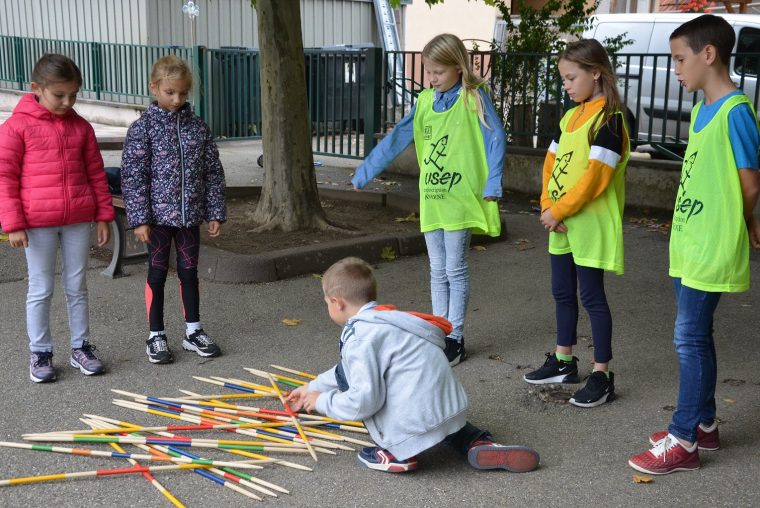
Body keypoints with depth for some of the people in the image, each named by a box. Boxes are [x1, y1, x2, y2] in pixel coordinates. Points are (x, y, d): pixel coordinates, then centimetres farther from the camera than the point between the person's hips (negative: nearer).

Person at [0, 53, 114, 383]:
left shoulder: (81, 127, 6)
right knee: (41, 290, 6)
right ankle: (40, 353, 18)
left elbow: (96, 173, 11)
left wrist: (103, 215, 9)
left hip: (78, 220, 3)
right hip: (37, 223, -3)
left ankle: (81, 347, 24)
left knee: (77, 287, 12)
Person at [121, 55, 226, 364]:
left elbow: (213, 173, 7)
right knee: (157, 273, 6)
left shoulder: (198, 128, 4)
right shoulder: (143, 128, -7)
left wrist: (215, 212, 4)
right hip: (158, 215, -3)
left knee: (189, 272, 12)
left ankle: (193, 331, 23)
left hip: (189, 215, 3)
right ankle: (156, 336, 16)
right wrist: (139, 219, -13)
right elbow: (133, 176, -9)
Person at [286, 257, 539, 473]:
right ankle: (479, 445, 14)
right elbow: (353, 369, 32)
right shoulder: (385, 320, 16)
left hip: (413, 427, -8)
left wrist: (322, 401, 1)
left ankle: (398, 453, 5)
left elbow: (364, 401, -17)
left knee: (345, 372, 6)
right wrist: (312, 387, 43)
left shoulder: (359, 338, -13)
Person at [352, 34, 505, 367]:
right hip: (430, 198, 5)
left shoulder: (473, 98, -6)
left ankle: (455, 339, 11)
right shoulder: (425, 101, 9)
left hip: (460, 197, -5)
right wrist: (364, 174, 14)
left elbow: (496, 139, -12)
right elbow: (396, 139, 13)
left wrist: (492, 185, -21)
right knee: (438, 271, 11)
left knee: (455, 270, 1)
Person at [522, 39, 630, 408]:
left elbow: (595, 177, -21)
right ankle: (563, 361, 29)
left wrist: (559, 211, -17)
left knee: (591, 295, -3)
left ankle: (602, 375, 5)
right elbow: (551, 163, 11)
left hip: (591, 225, -8)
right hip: (560, 224, 8)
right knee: (563, 292, 16)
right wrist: (547, 206, -4)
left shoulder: (609, 119, -14)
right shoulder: (570, 117, 12)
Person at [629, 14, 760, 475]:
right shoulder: (703, 109, 11)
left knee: (691, 337, -3)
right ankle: (704, 424, 29)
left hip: (711, 248, -9)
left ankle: (683, 441, 6)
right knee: (696, 335, 16)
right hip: (689, 243, 9)